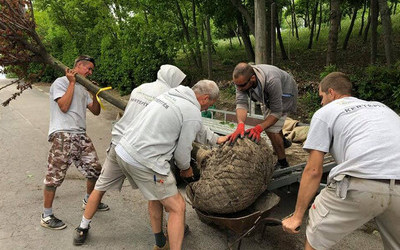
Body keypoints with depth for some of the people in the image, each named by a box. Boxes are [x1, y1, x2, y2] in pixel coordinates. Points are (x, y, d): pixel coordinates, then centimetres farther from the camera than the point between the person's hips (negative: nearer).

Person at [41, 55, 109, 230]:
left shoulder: (82, 89, 23)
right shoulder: (60, 82, 1)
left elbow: (96, 111, 19)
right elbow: (64, 107, -12)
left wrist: (95, 93, 5)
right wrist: (72, 82, -7)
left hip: (80, 135, 8)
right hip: (62, 136, -7)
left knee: (95, 170, 10)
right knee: (55, 176, -5)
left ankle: (89, 201, 33)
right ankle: (46, 216, 9)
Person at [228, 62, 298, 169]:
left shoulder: (271, 81, -47)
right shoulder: (241, 79, -33)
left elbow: (276, 112, -40)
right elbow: (241, 103, -37)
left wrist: (258, 128, -51)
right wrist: (240, 125, -55)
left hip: (284, 93, -6)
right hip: (267, 96, 7)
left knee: (271, 129, -17)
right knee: (268, 123, 27)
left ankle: (283, 163, 4)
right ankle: (283, 141, 57)